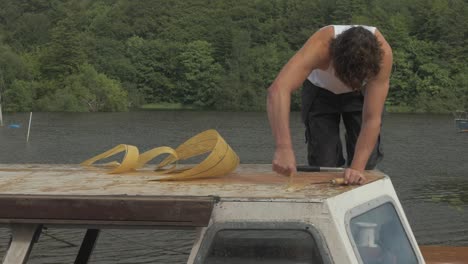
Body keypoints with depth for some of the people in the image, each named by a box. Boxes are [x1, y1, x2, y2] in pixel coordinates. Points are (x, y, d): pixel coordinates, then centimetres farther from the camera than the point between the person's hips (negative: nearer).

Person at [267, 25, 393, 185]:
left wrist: (358, 167, -48)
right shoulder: (321, 46, -44)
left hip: (361, 94, 1)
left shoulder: (382, 53, -39)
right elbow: (278, 89, -58)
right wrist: (283, 148, -70)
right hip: (320, 91, -1)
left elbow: (372, 119, -36)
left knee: (366, 161, -1)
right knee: (324, 164, -6)